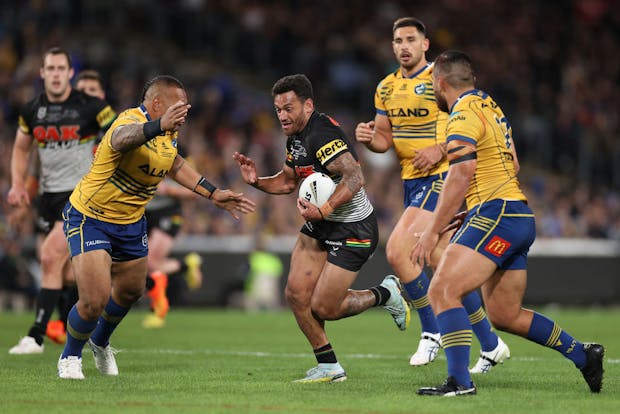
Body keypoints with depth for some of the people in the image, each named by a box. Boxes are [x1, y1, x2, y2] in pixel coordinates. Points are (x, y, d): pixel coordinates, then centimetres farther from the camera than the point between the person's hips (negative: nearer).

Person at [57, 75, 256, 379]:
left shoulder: (169, 133, -2)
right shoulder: (132, 121, -30)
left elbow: (175, 165, 19)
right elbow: (123, 138, -57)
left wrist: (213, 194, 15)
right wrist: (158, 126, -77)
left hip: (131, 223, 8)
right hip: (89, 219, -8)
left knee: (131, 291, 22)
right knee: (95, 300, -15)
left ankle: (100, 343, 52)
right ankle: (70, 357, 14)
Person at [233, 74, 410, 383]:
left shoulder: (323, 134, -25)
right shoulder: (296, 137, 7)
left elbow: (354, 178, -35)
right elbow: (288, 181, 20)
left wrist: (324, 209, -45)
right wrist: (257, 181, 2)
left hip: (354, 228, -9)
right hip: (320, 227, 9)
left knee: (323, 308, -8)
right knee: (296, 294, -2)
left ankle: (384, 294, 19)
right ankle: (329, 367, 11)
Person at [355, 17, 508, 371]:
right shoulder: (387, 88, 13)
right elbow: (385, 138, 17)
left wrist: (440, 149, -20)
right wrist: (369, 138, -5)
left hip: (441, 176, -8)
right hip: (411, 181, 8)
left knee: (398, 251, -18)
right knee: (441, 263, 5)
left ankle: (432, 332, -5)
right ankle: (490, 345, 13)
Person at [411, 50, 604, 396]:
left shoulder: (464, 115, -10)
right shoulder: (491, 107, 19)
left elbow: (461, 177, -20)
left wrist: (432, 231, -21)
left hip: (496, 215, -10)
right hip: (518, 218, 10)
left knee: (442, 291, -17)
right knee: (505, 316, 16)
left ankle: (460, 381, -27)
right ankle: (584, 355, 21)